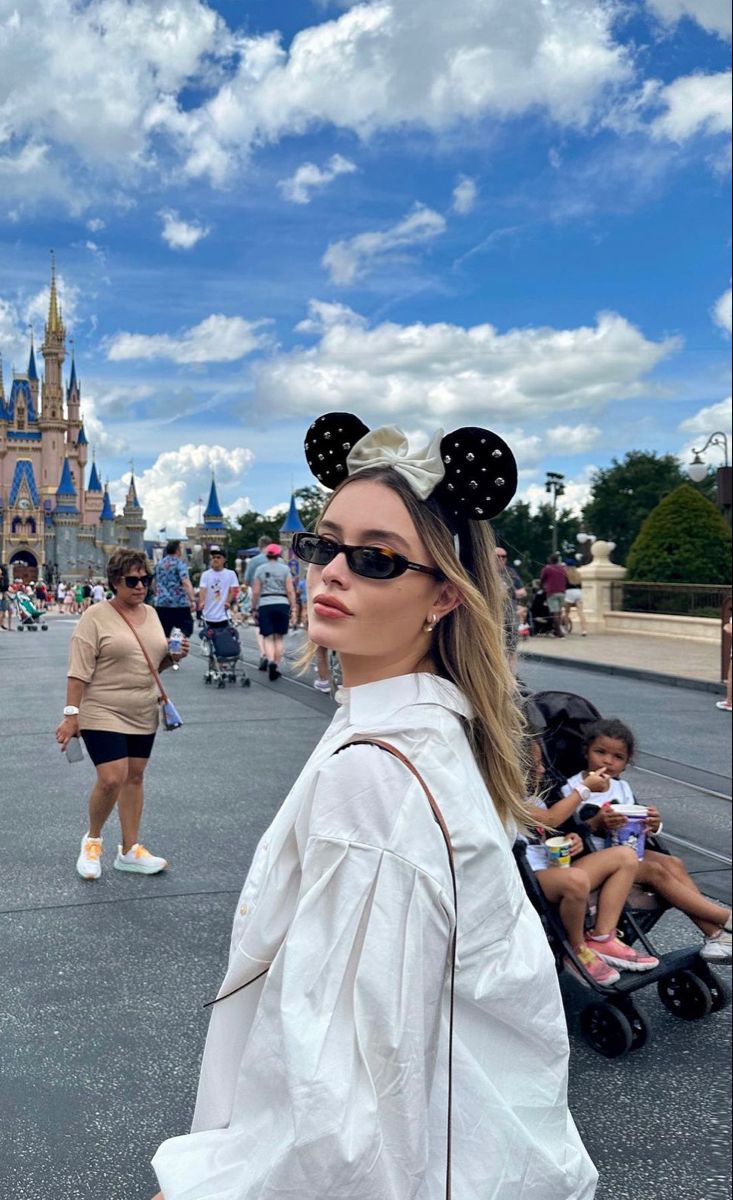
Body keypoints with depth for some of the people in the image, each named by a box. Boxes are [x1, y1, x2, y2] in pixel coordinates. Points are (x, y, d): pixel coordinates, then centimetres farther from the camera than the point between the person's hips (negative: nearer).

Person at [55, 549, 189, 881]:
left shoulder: (151, 613, 8)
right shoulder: (96, 616, -11)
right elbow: (79, 670, -14)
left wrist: (174, 655, -1)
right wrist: (71, 715, -18)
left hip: (143, 715, 6)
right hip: (103, 714, -6)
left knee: (134, 778, 11)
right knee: (111, 780, -12)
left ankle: (130, 850, 22)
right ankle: (92, 839, 15)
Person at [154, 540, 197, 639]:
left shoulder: (159, 564, 15)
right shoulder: (179, 562, -4)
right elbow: (186, 582, -19)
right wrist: (192, 600, -25)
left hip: (161, 604, 6)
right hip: (179, 604, -6)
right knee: (186, 632, 0)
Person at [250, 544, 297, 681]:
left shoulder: (260, 569, 4)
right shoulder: (285, 569, 3)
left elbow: (255, 592, 2)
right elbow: (290, 591, -2)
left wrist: (254, 609, 11)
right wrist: (293, 609, 3)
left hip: (265, 605, 0)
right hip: (282, 604, 0)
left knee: (268, 637, 2)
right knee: (279, 638, 10)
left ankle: (270, 661, -22)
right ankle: (277, 666, 12)